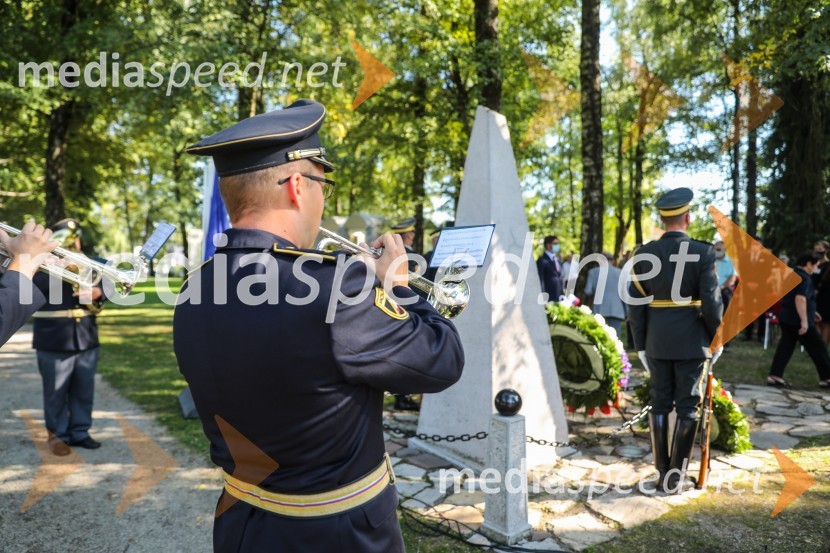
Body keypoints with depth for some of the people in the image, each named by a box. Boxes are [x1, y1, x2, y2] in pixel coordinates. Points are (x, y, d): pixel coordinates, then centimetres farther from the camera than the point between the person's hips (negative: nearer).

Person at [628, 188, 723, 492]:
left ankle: (662, 472, 17)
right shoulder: (702, 252, -10)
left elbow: (635, 305, -1)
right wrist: (715, 339, 4)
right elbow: (712, 302, -11)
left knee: (659, 404, 11)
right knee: (687, 407, 7)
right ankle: (675, 474, 11)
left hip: (657, 342, 3)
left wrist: (640, 345, 7)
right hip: (691, 342, -2)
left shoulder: (644, 253, -2)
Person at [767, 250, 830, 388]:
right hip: (798, 321, -9)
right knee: (818, 348, 7)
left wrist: (811, 312, 30)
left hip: (786, 318, 9)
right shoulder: (804, 278, -15)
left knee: (785, 347, 6)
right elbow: (800, 299, -27)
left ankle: (774, 376, -1)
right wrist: (804, 321, -28)